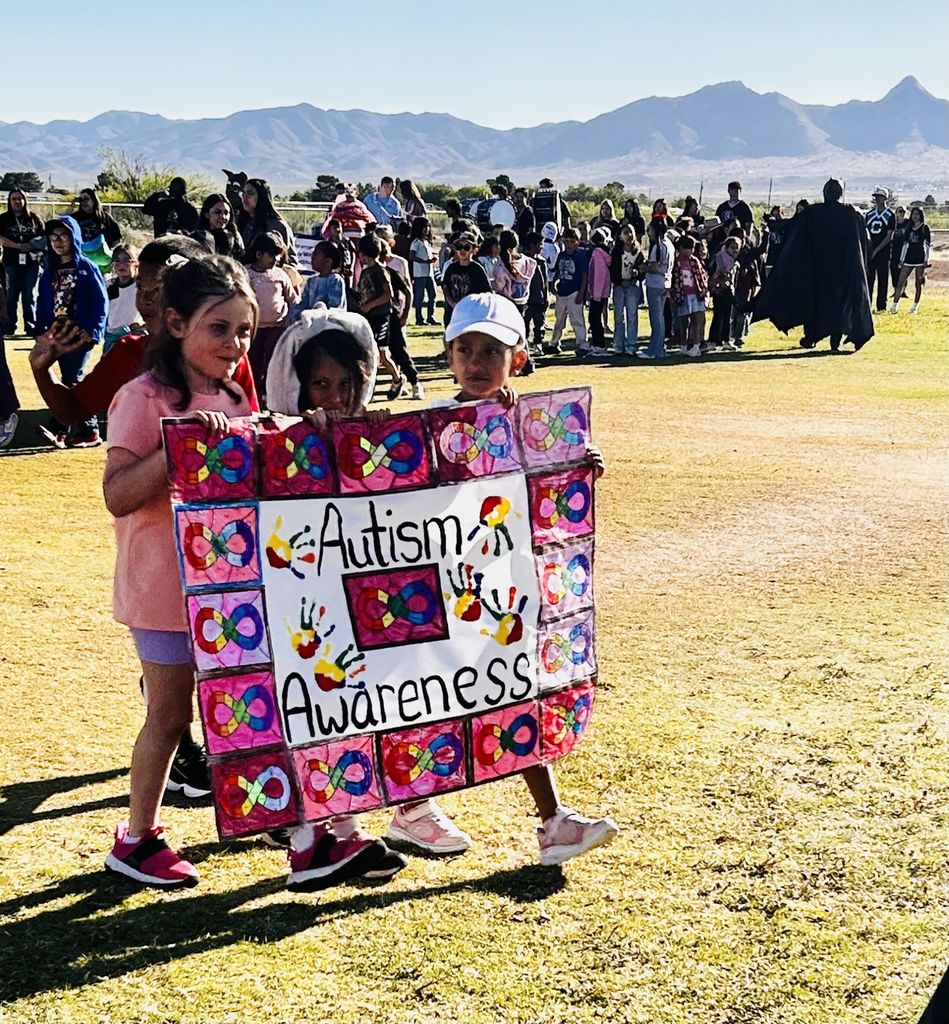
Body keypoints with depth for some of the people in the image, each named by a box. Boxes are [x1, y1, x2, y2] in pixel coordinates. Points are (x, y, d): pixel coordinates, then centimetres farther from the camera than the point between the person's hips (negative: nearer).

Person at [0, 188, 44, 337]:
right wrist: (19, 246, -16)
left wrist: (35, 245, -11)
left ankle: (30, 325, 11)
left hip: (31, 262, 1)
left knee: (30, 295, 5)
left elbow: (43, 236, 8)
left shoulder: (33, 218, 7)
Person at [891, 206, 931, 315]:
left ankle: (915, 306, 9)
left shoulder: (924, 228, 1)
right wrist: (901, 259, 10)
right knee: (900, 282, -6)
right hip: (909, 258, 4)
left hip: (920, 258, -4)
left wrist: (926, 260, -9)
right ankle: (895, 305, -9)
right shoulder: (909, 228, 13)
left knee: (918, 283, 1)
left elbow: (928, 244, -2)